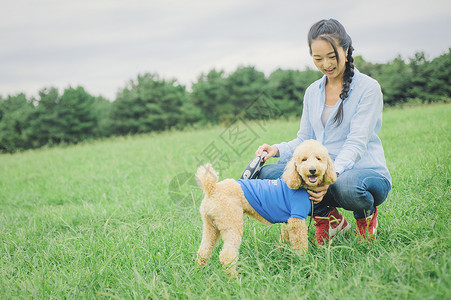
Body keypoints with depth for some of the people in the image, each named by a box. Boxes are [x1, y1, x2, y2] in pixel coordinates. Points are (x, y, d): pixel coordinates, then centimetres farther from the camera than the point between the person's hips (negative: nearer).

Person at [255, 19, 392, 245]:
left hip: (367, 172, -5)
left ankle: (366, 216, -2)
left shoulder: (368, 88, -6)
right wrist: (278, 149, -8)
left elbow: (356, 143, -16)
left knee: (344, 184, -42)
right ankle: (327, 217, -2)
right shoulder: (313, 92, 12)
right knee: (267, 172, -17)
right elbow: (305, 139, 14)